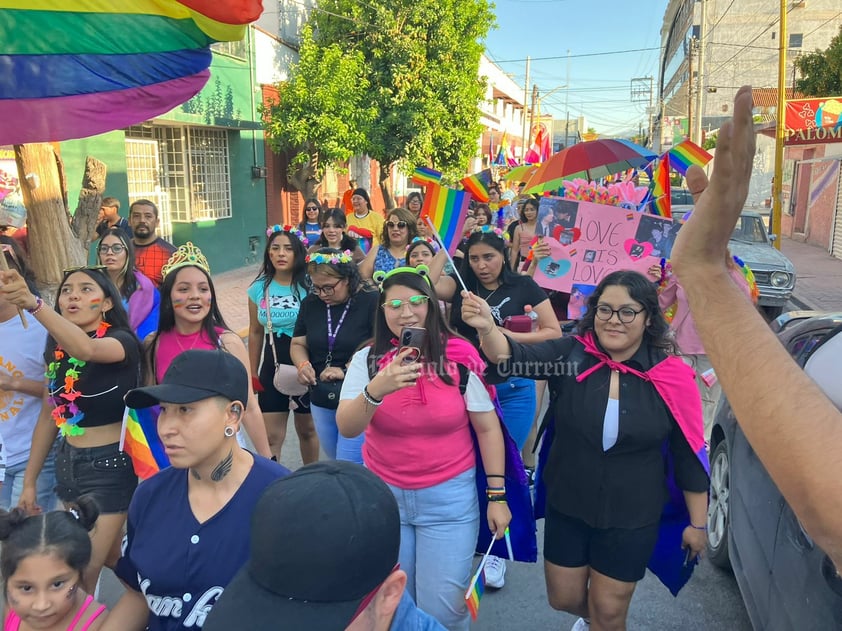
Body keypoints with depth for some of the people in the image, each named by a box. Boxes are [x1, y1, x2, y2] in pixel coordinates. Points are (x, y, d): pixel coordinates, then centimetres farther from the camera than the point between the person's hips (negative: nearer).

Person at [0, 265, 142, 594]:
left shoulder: (122, 340, -16)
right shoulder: (56, 347, 4)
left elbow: (86, 349, -41)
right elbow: (49, 413, 10)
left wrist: (32, 303, -53)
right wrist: (30, 479, 13)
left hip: (110, 463, -7)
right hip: (68, 461, 7)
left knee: (84, 574, 0)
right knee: (109, 557, 21)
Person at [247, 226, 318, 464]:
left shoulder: (310, 285, -11)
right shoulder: (259, 288, 0)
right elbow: (255, 333, 9)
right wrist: (252, 372, 11)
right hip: (272, 366, 2)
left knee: (307, 429, 17)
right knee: (271, 437, 4)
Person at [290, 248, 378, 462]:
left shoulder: (372, 302, -12)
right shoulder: (311, 303, 7)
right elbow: (298, 343, 14)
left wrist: (347, 370, -21)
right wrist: (303, 365, -7)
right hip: (321, 402, 6)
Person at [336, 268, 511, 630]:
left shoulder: (460, 358, -10)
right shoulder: (367, 359, -6)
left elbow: (488, 427, -3)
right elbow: (346, 429, -16)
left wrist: (497, 494, -3)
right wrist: (375, 391, -35)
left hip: (449, 497, -2)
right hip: (383, 493, 2)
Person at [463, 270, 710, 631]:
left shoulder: (670, 377, -14)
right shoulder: (571, 354, -13)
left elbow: (689, 455, -5)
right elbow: (515, 357, -30)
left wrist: (697, 522, 1)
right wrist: (487, 328, -51)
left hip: (631, 519, -2)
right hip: (566, 507, 2)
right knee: (563, 598, 21)